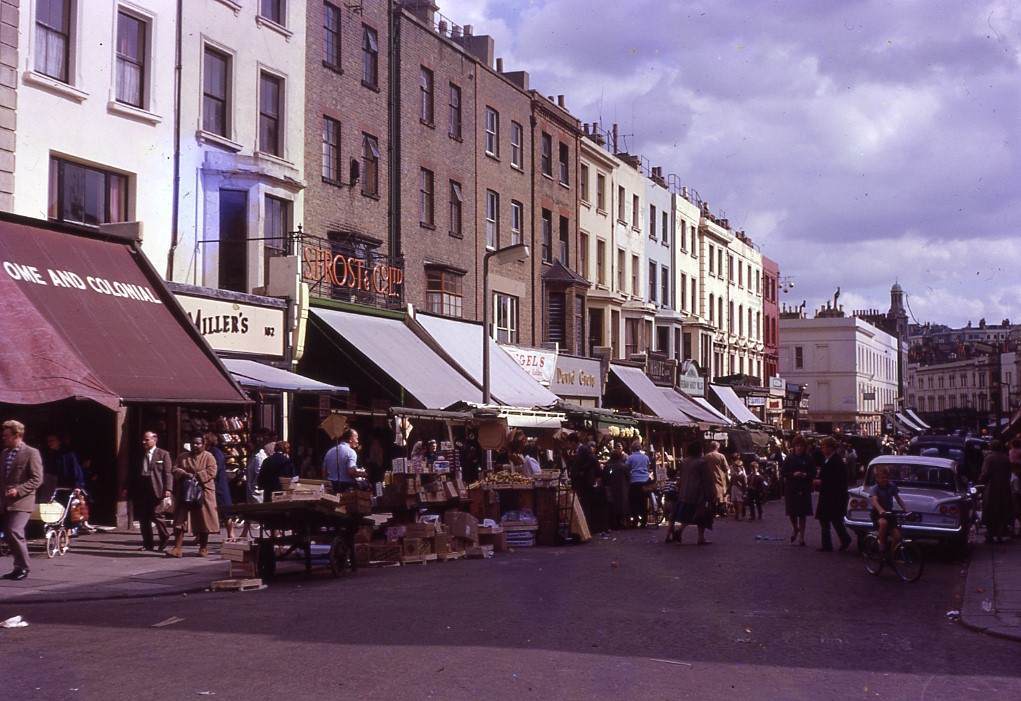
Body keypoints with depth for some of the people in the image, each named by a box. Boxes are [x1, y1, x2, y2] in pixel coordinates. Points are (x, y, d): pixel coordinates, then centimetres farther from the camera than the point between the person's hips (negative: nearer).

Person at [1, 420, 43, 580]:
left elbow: (37, 479, -10)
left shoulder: (31, 453, -6)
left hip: (21, 502, -7)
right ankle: (19, 566, 14)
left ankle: (23, 567, -4)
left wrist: (18, 490, -19)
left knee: (14, 532, -16)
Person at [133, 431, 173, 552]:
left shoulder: (163, 454, 0)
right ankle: (147, 544, 13)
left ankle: (164, 538, 16)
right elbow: (135, 473, 17)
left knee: (156, 516, -5)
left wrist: (168, 489, -15)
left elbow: (168, 473, -5)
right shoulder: (140, 455, 15)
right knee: (143, 519, 5)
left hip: (156, 490, -5)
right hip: (141, 491, 5)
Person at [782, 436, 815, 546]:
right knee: (791, 512, 1)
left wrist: (805, 475, -16)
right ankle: (795, 529, 30)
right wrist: (793, 474, -17)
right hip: (791, 488, 0)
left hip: (804, 490, 0)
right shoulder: (789, 458, 1)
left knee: (802, 513, 2)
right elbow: (783, 473, -1)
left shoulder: (808, 459, 3)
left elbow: (813, 473, 3)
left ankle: (801, 536, 10)